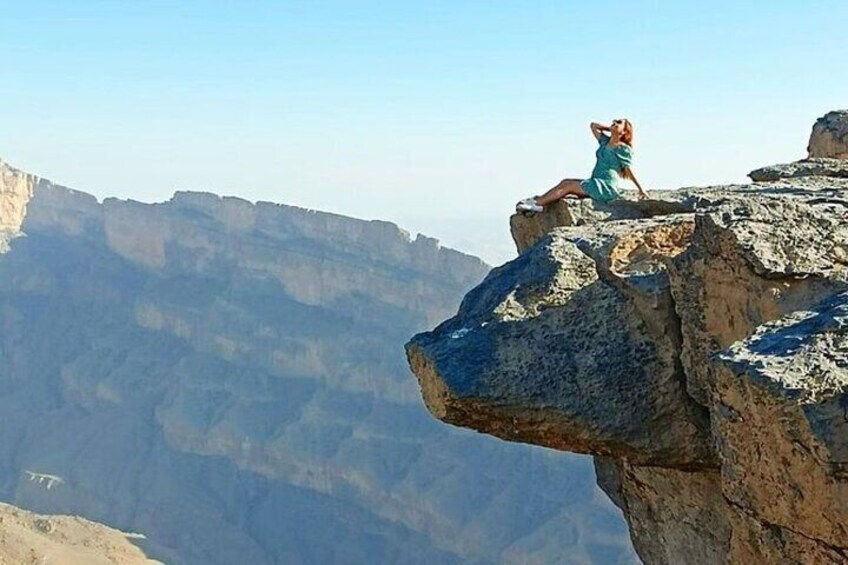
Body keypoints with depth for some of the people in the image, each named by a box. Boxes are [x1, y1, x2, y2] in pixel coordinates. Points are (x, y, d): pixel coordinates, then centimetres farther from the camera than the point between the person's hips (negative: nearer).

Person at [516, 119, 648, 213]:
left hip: (607, 186, -8)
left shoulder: (624, 149, -5)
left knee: (568, 185, -12)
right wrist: (610, 128, 15)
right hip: (596, 183, 8)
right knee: (565, 182, -6)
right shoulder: (605, 141, 16)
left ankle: (536, 204, -13)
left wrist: (641, 190, -3)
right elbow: (593, 125, 22)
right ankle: (537, 201, -15)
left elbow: (629, 171, -3)